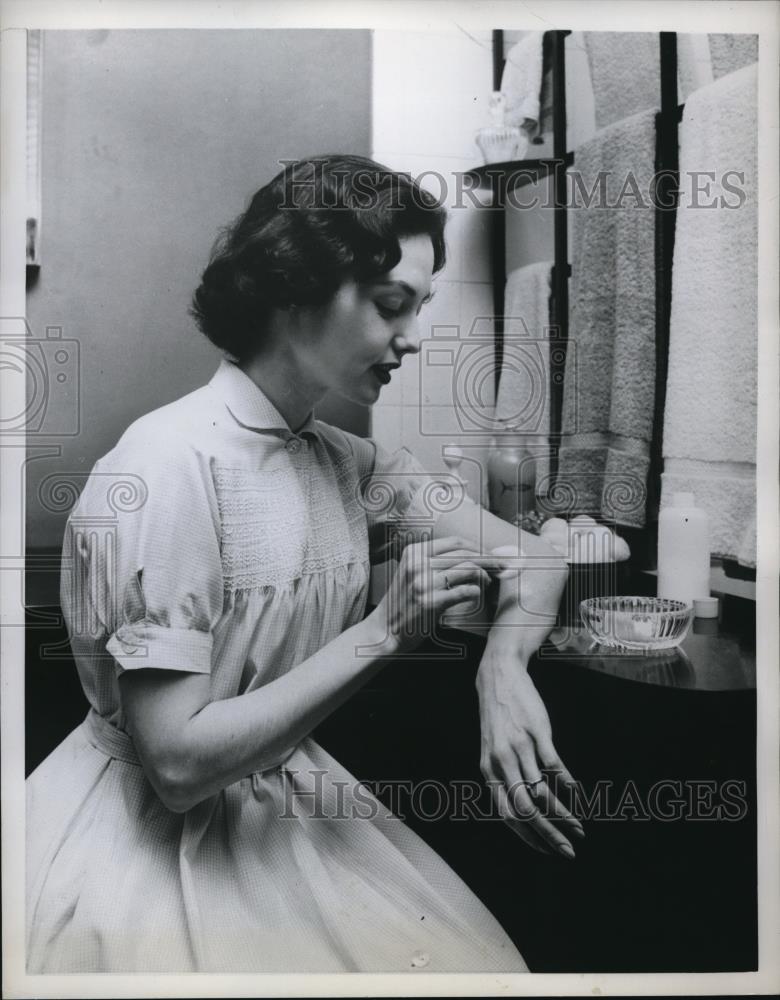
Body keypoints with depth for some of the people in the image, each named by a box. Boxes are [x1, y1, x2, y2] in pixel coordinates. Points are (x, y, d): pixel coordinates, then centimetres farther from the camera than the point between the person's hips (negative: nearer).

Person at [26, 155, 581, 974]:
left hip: (291, 810, 6)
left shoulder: (345, 463, -2)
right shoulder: (166, 468, -23)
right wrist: (381, 633, -27)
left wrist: (501, 665, -21)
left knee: (480, 955, 7)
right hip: (153, 840, -6)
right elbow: (178, 762, -24)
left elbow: (532, 558, -1)